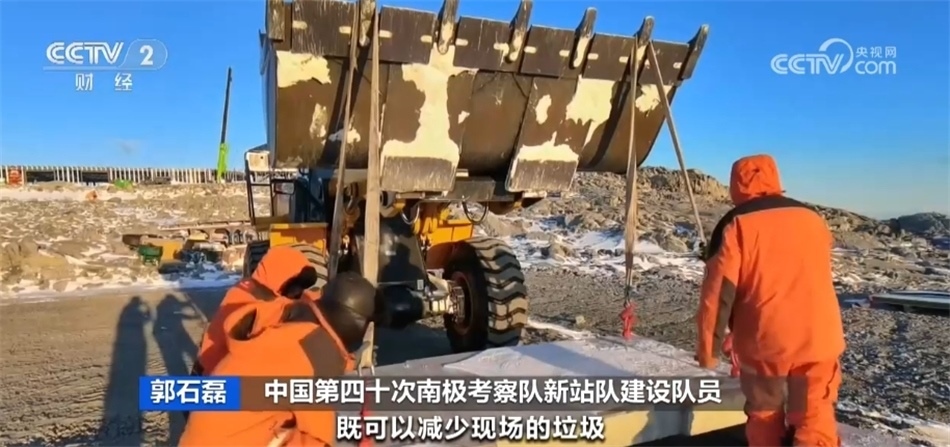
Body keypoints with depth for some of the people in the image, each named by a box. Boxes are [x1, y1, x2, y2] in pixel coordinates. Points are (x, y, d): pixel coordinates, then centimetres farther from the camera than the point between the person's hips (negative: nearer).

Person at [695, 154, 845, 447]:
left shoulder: (736, 225, -4)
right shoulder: (813, 219, 11)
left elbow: (719, 292, -9)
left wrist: (708, 348, -2)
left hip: (764, 344, -2)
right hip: (817, 340, 3)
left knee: (764, 415, 16)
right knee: (815, 419, 9)